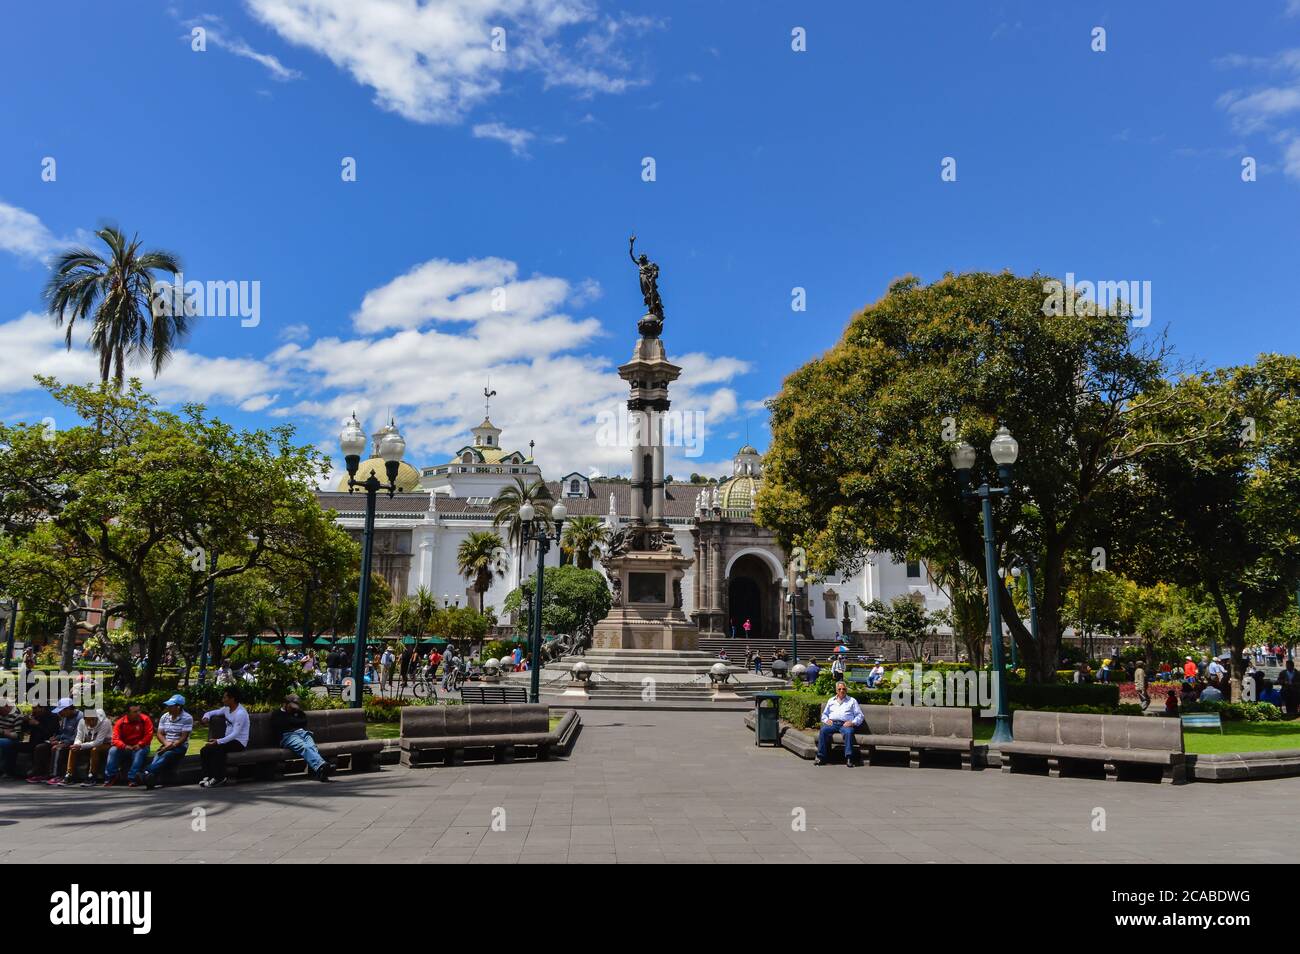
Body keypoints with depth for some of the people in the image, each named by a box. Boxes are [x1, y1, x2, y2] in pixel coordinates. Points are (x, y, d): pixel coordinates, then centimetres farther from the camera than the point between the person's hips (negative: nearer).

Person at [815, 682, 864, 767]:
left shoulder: (852, 701, 21)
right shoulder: (831, 700, 28)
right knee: (823, 730, -30)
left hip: (845, 724, -2)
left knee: (848, 732, -37)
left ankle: (849, 758, -40)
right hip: (832, 723, 2)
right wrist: (826, 720, 3)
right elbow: (824, 714, 26)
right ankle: (820, 757, -32)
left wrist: (852, 722, -6)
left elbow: (860, 716, 13)